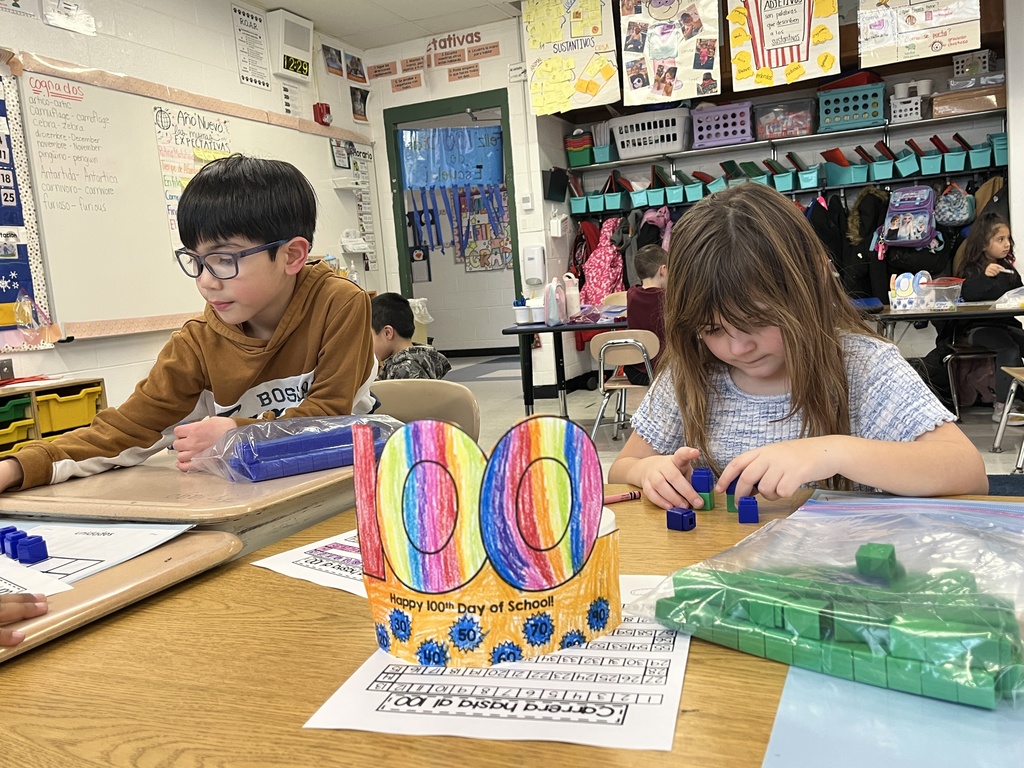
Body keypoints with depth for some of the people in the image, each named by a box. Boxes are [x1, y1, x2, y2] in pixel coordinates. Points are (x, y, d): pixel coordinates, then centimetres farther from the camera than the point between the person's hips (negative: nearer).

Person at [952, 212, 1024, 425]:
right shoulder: (972, 269, -6)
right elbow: (966, 294, -25)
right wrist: (985, 276, -36)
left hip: (1006, 324, 7)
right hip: (977, 327, -7)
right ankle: (1001, 407, -24)